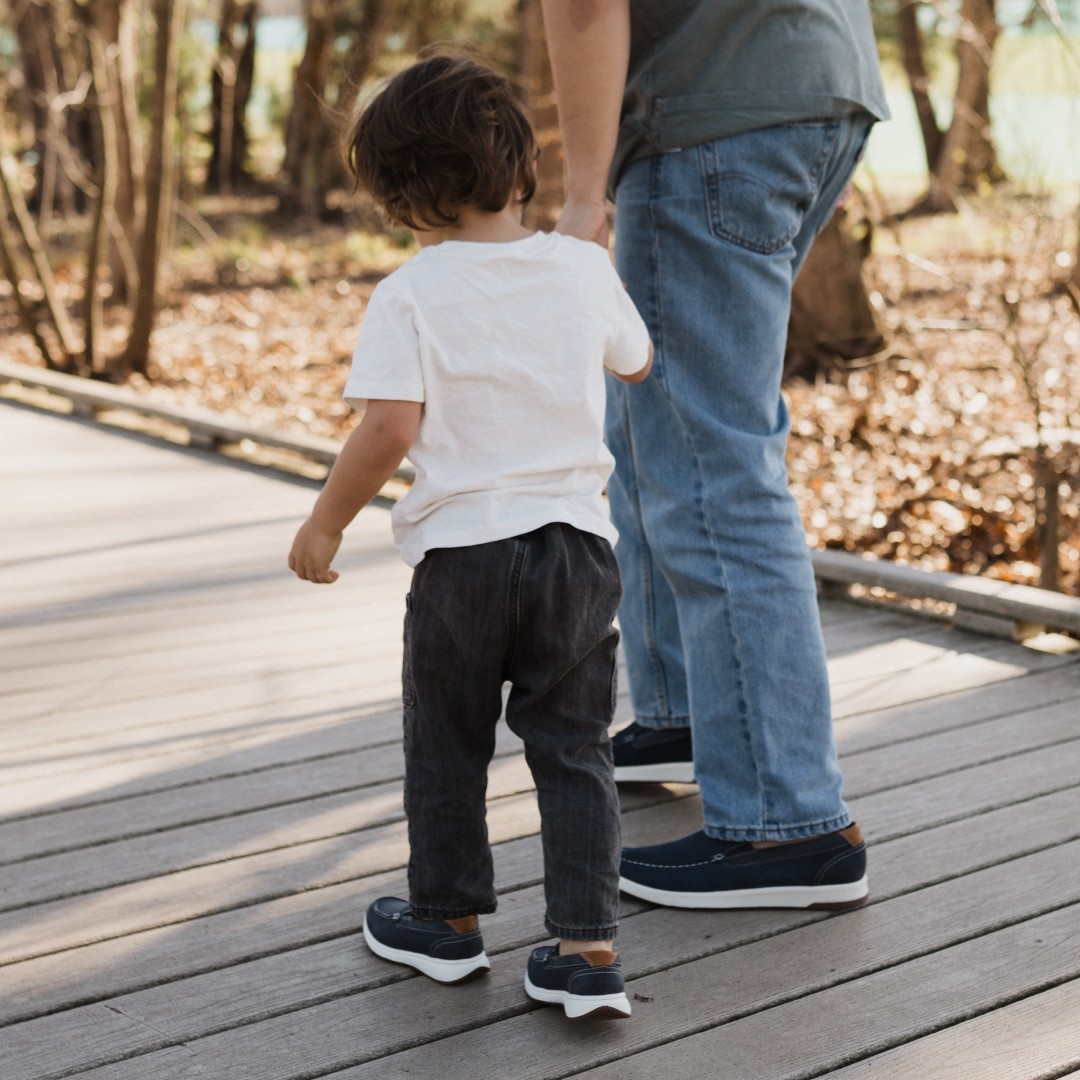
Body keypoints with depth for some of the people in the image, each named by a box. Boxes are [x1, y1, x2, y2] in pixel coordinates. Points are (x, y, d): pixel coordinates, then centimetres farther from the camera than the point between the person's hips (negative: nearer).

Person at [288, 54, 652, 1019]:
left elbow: (390, 429, -20)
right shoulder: (582, 268, 1)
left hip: (461, 550, -3)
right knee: (573, 749, 10)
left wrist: (325, 525, -6)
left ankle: (449, 919, 32)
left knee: (447, 742, 16)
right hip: (577, 544, 3)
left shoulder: (410, 295, -11)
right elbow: (637, 362, 19)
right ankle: (588, 948, 6)